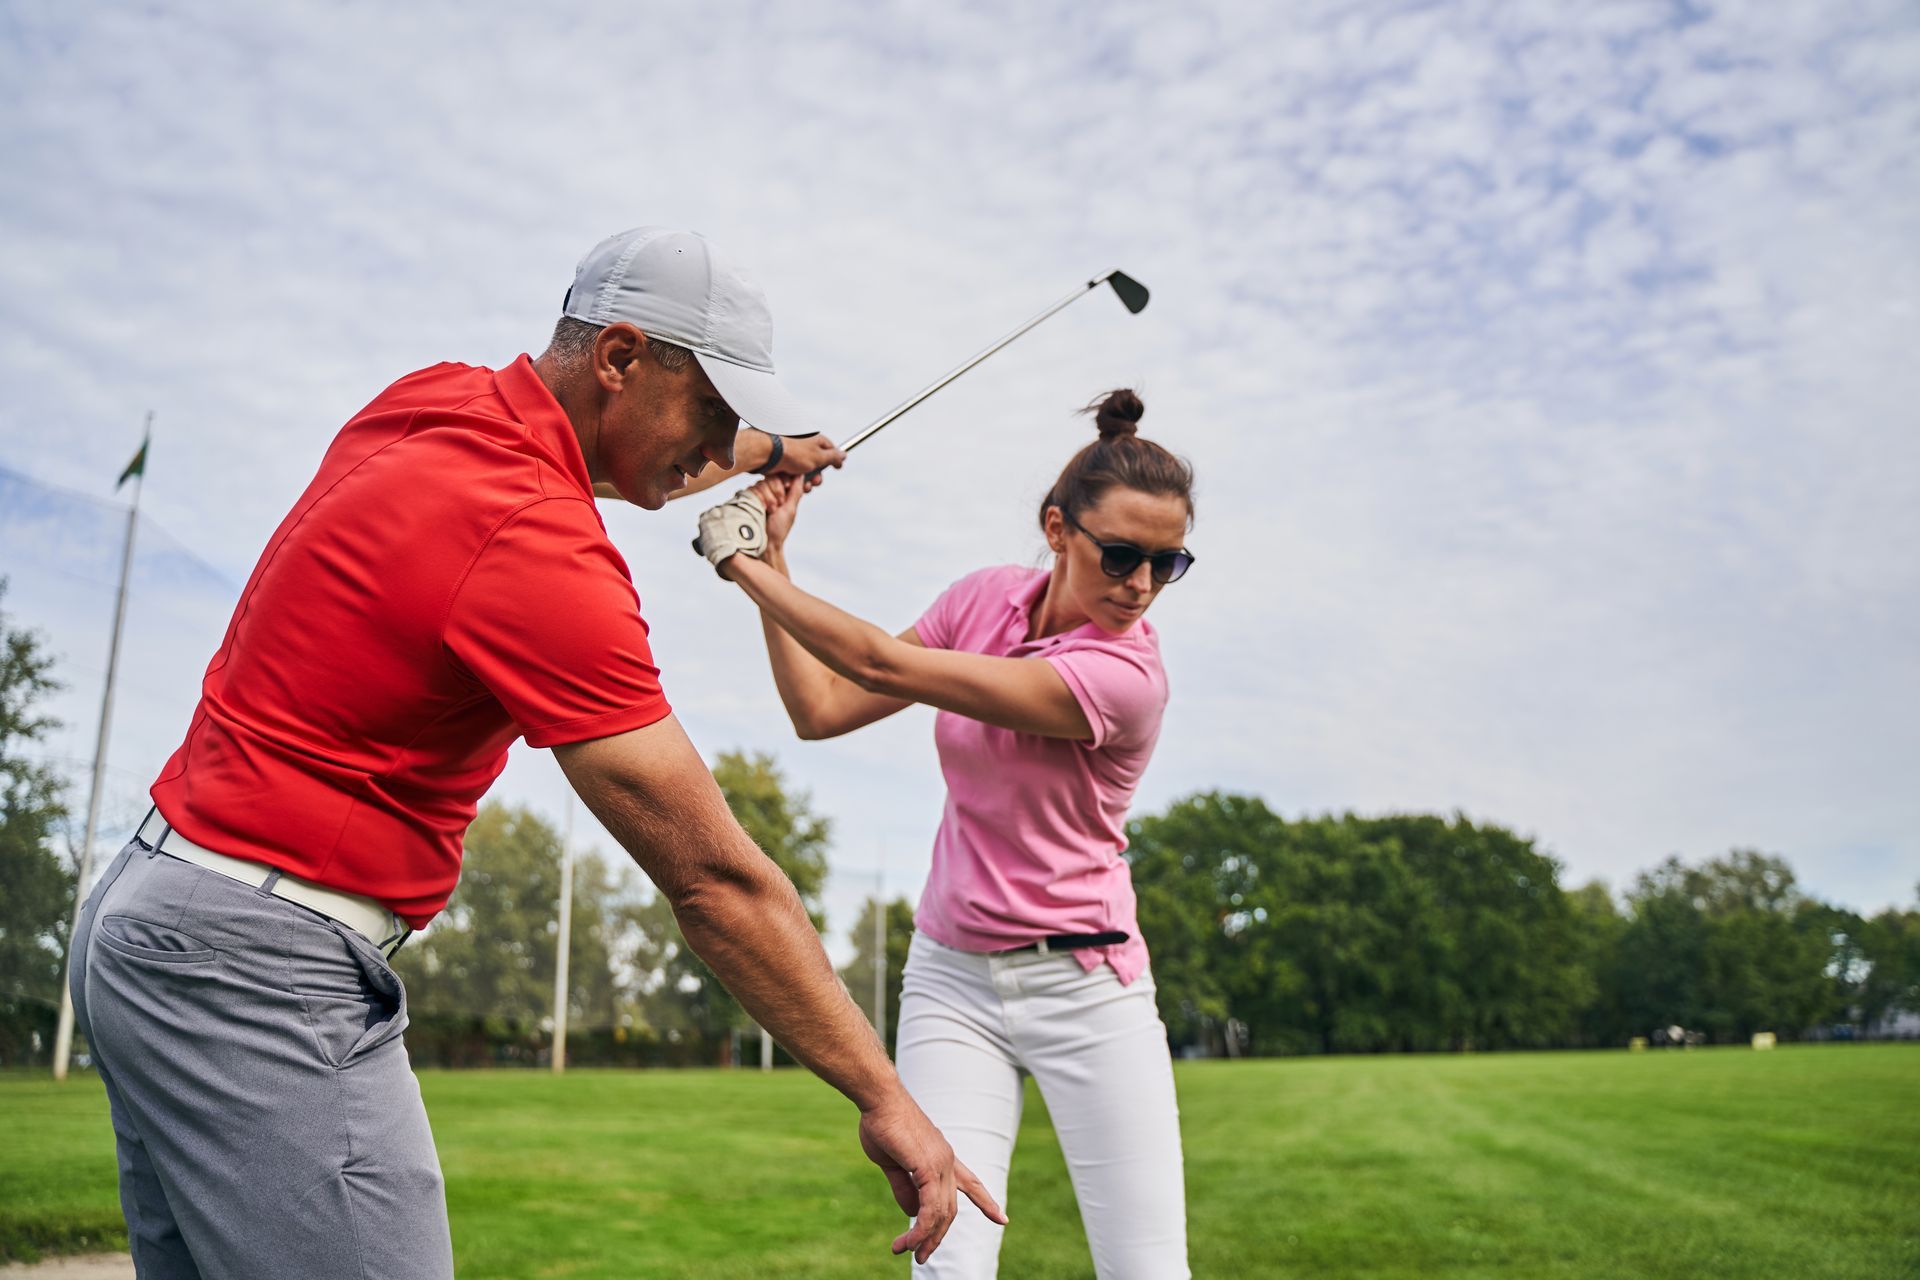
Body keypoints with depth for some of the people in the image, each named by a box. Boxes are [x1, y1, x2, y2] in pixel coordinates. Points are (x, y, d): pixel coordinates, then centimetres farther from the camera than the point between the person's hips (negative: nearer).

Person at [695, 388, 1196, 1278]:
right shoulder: (986, 597, -1)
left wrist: (749, 568, -16)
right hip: (951, 978, 4)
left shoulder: (1125, 675, -21)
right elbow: (821, 709, 2)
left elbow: (884, 665, -24)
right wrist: (771, 562, -4)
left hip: (1082, 987, -3)